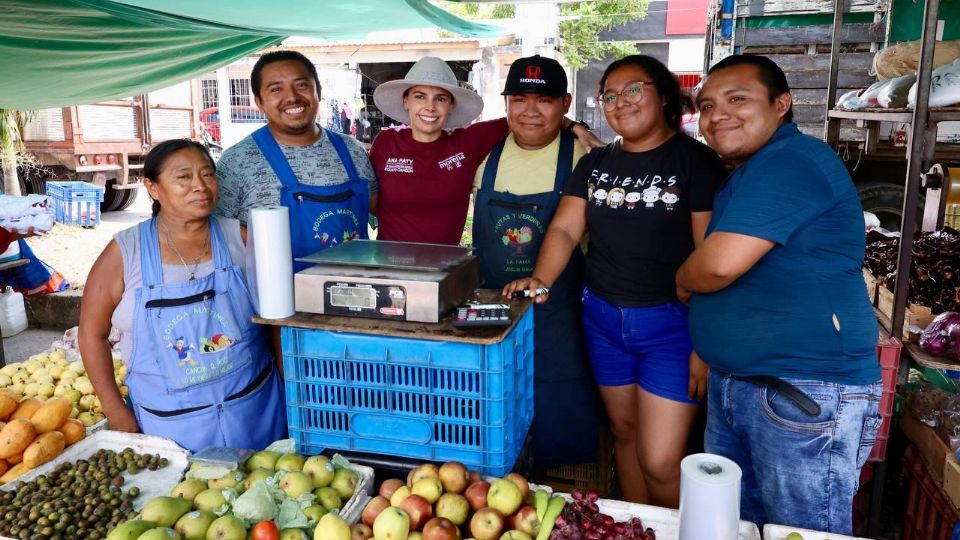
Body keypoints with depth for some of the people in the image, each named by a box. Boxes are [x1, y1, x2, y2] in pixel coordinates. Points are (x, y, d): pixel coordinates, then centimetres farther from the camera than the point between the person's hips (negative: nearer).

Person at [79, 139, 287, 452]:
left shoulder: (239, 238, -4)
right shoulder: (124, 253, -6)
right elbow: (92, 333, 2)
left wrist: (289, 390, 0)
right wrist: (115, 411, 1)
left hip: (253, 408, 1)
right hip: (169, 421, -1)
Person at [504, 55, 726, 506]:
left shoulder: (696, 161, -7)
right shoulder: (595, 164, 10)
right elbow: (565, 229, 2)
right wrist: (541, 278, -17)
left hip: (671, 321, -5)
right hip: (603, 317, 5)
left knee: (660, 463, -5)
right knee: (625, 430, 17)